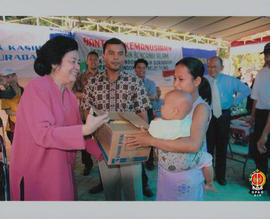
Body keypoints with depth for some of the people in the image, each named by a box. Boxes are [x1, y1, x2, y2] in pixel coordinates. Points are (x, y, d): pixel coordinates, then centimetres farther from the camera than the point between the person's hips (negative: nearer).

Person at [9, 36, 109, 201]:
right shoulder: (37, 87, -16)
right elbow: (42, 134, -25)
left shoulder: (70, 96, 6)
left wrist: (104, 153, -2)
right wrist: (85, 129, -33)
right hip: (34, 173, -7)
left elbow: (77, 130, 7)